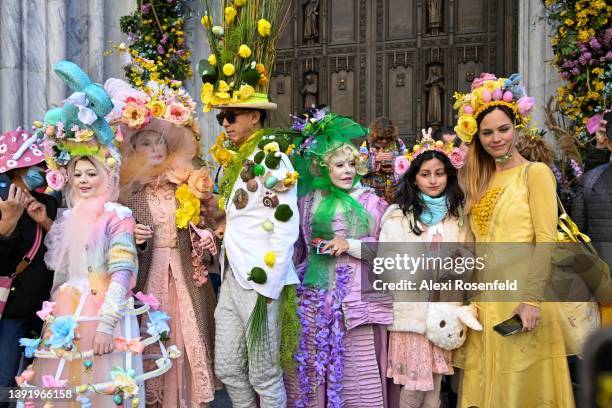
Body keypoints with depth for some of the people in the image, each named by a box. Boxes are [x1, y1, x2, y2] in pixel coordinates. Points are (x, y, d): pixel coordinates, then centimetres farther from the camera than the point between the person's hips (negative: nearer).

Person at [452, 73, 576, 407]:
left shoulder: (535, 173, -3)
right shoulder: (480, 181, 16)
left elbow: (546, 240, -12)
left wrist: (531, 299, -20)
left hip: (519, 299, -6)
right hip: (484, 300, 6)